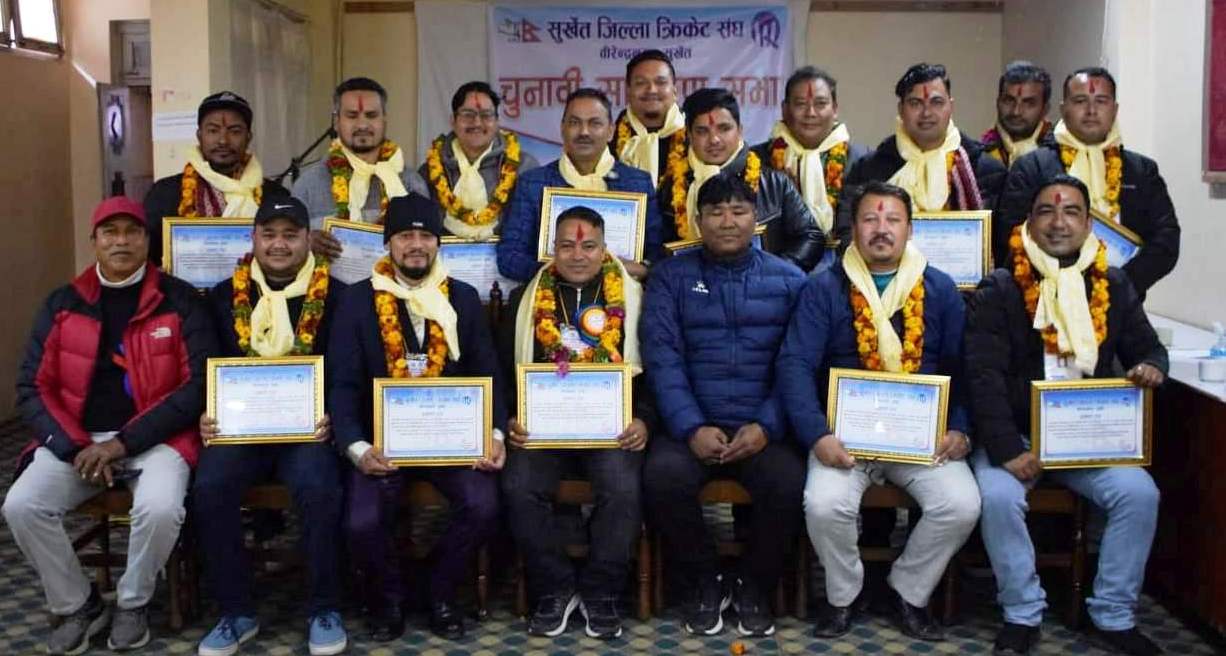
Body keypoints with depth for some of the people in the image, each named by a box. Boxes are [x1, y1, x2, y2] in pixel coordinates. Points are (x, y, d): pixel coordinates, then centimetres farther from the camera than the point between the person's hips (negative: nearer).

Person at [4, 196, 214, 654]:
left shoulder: (179, 301, -2)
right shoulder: (63, 304, 8)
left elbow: (199, 384, -9)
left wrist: (125, 442, -15)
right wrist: (75, 448, -11)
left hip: (154, 439, -3)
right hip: (76, 439, 3)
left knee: (160, 508, -32)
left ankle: (133, 604, 0)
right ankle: (77, 605, 3)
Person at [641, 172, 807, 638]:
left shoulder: (788, 280, 9)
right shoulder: (670, 277, 7)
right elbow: (662, 359, -3)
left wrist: (767, 426, -12)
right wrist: (691, 429, -16)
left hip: (762, 428, 0)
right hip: (693, 426, 0)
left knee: (789, 482, -28)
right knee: (663, 474, -30)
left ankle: (754, 585, 1)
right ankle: (703, 582, -2)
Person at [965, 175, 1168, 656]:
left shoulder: (1114, 287, 8)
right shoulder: (998, 291, -5)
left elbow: (1147, 346, 17)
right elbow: (984, 376, -14)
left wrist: (1151, 366, -10)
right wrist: (1007, 449, -25)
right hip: (1013, 434, -3)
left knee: (1140, 493, -19)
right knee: (998, 496, -29)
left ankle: (1114, 615, -2)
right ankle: (1022, 614, -10)